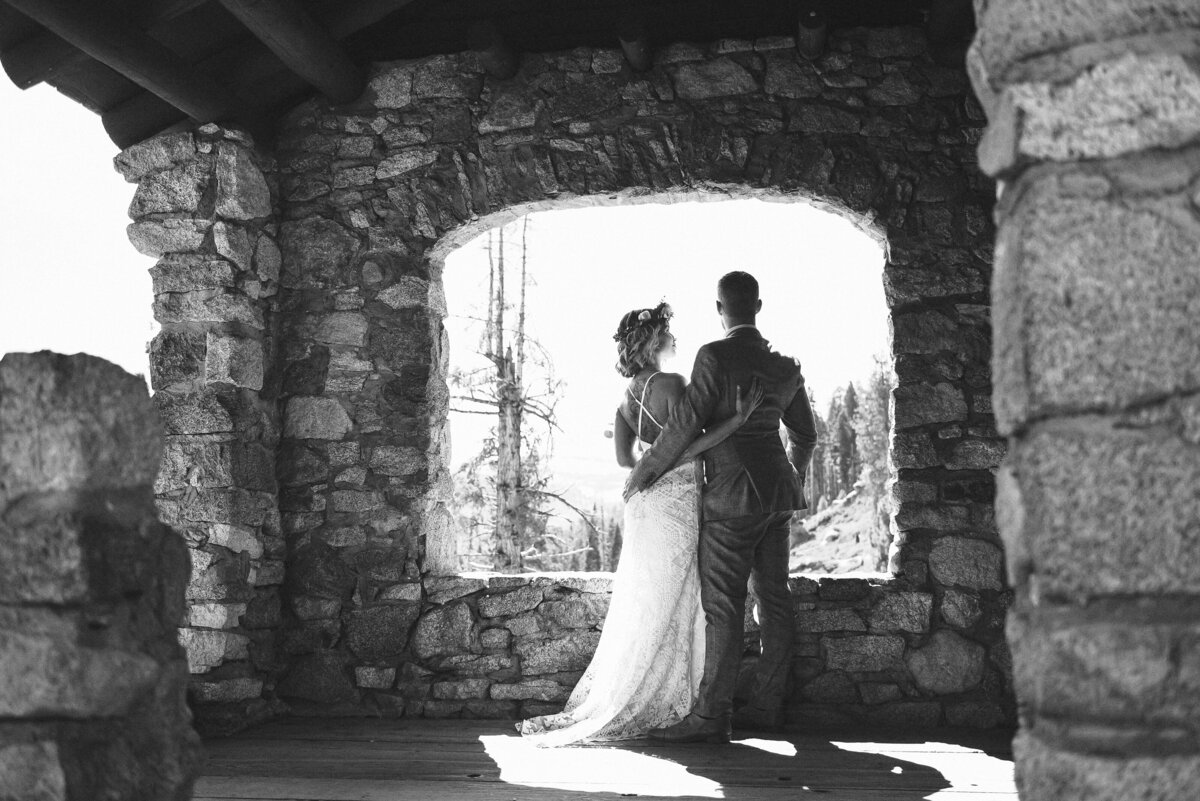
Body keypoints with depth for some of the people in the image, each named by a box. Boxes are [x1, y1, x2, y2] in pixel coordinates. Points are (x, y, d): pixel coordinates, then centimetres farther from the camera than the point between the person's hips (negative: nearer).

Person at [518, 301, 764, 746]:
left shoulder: (627, 395, 9)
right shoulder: (671, 384, -14)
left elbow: (625, 457, 3)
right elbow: (685, 449, -22)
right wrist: (738, 418, -23)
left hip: (644, 505, 8)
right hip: (676, 504, -8)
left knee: (641, 608, 14)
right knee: (667, 610, 1)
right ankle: (627, 710, 6)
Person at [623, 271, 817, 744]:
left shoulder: (715, 356, -12)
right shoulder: (786, 366, 10)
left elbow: (685, 422, -17)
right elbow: (805, 435, 20)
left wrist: (642, 474, -6)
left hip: (732, 496, -8)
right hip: (776, 494, 8)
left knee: (723, 606, -8)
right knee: (774, 599, 10)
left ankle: (710, 717, -7)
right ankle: (766, 706, 17)